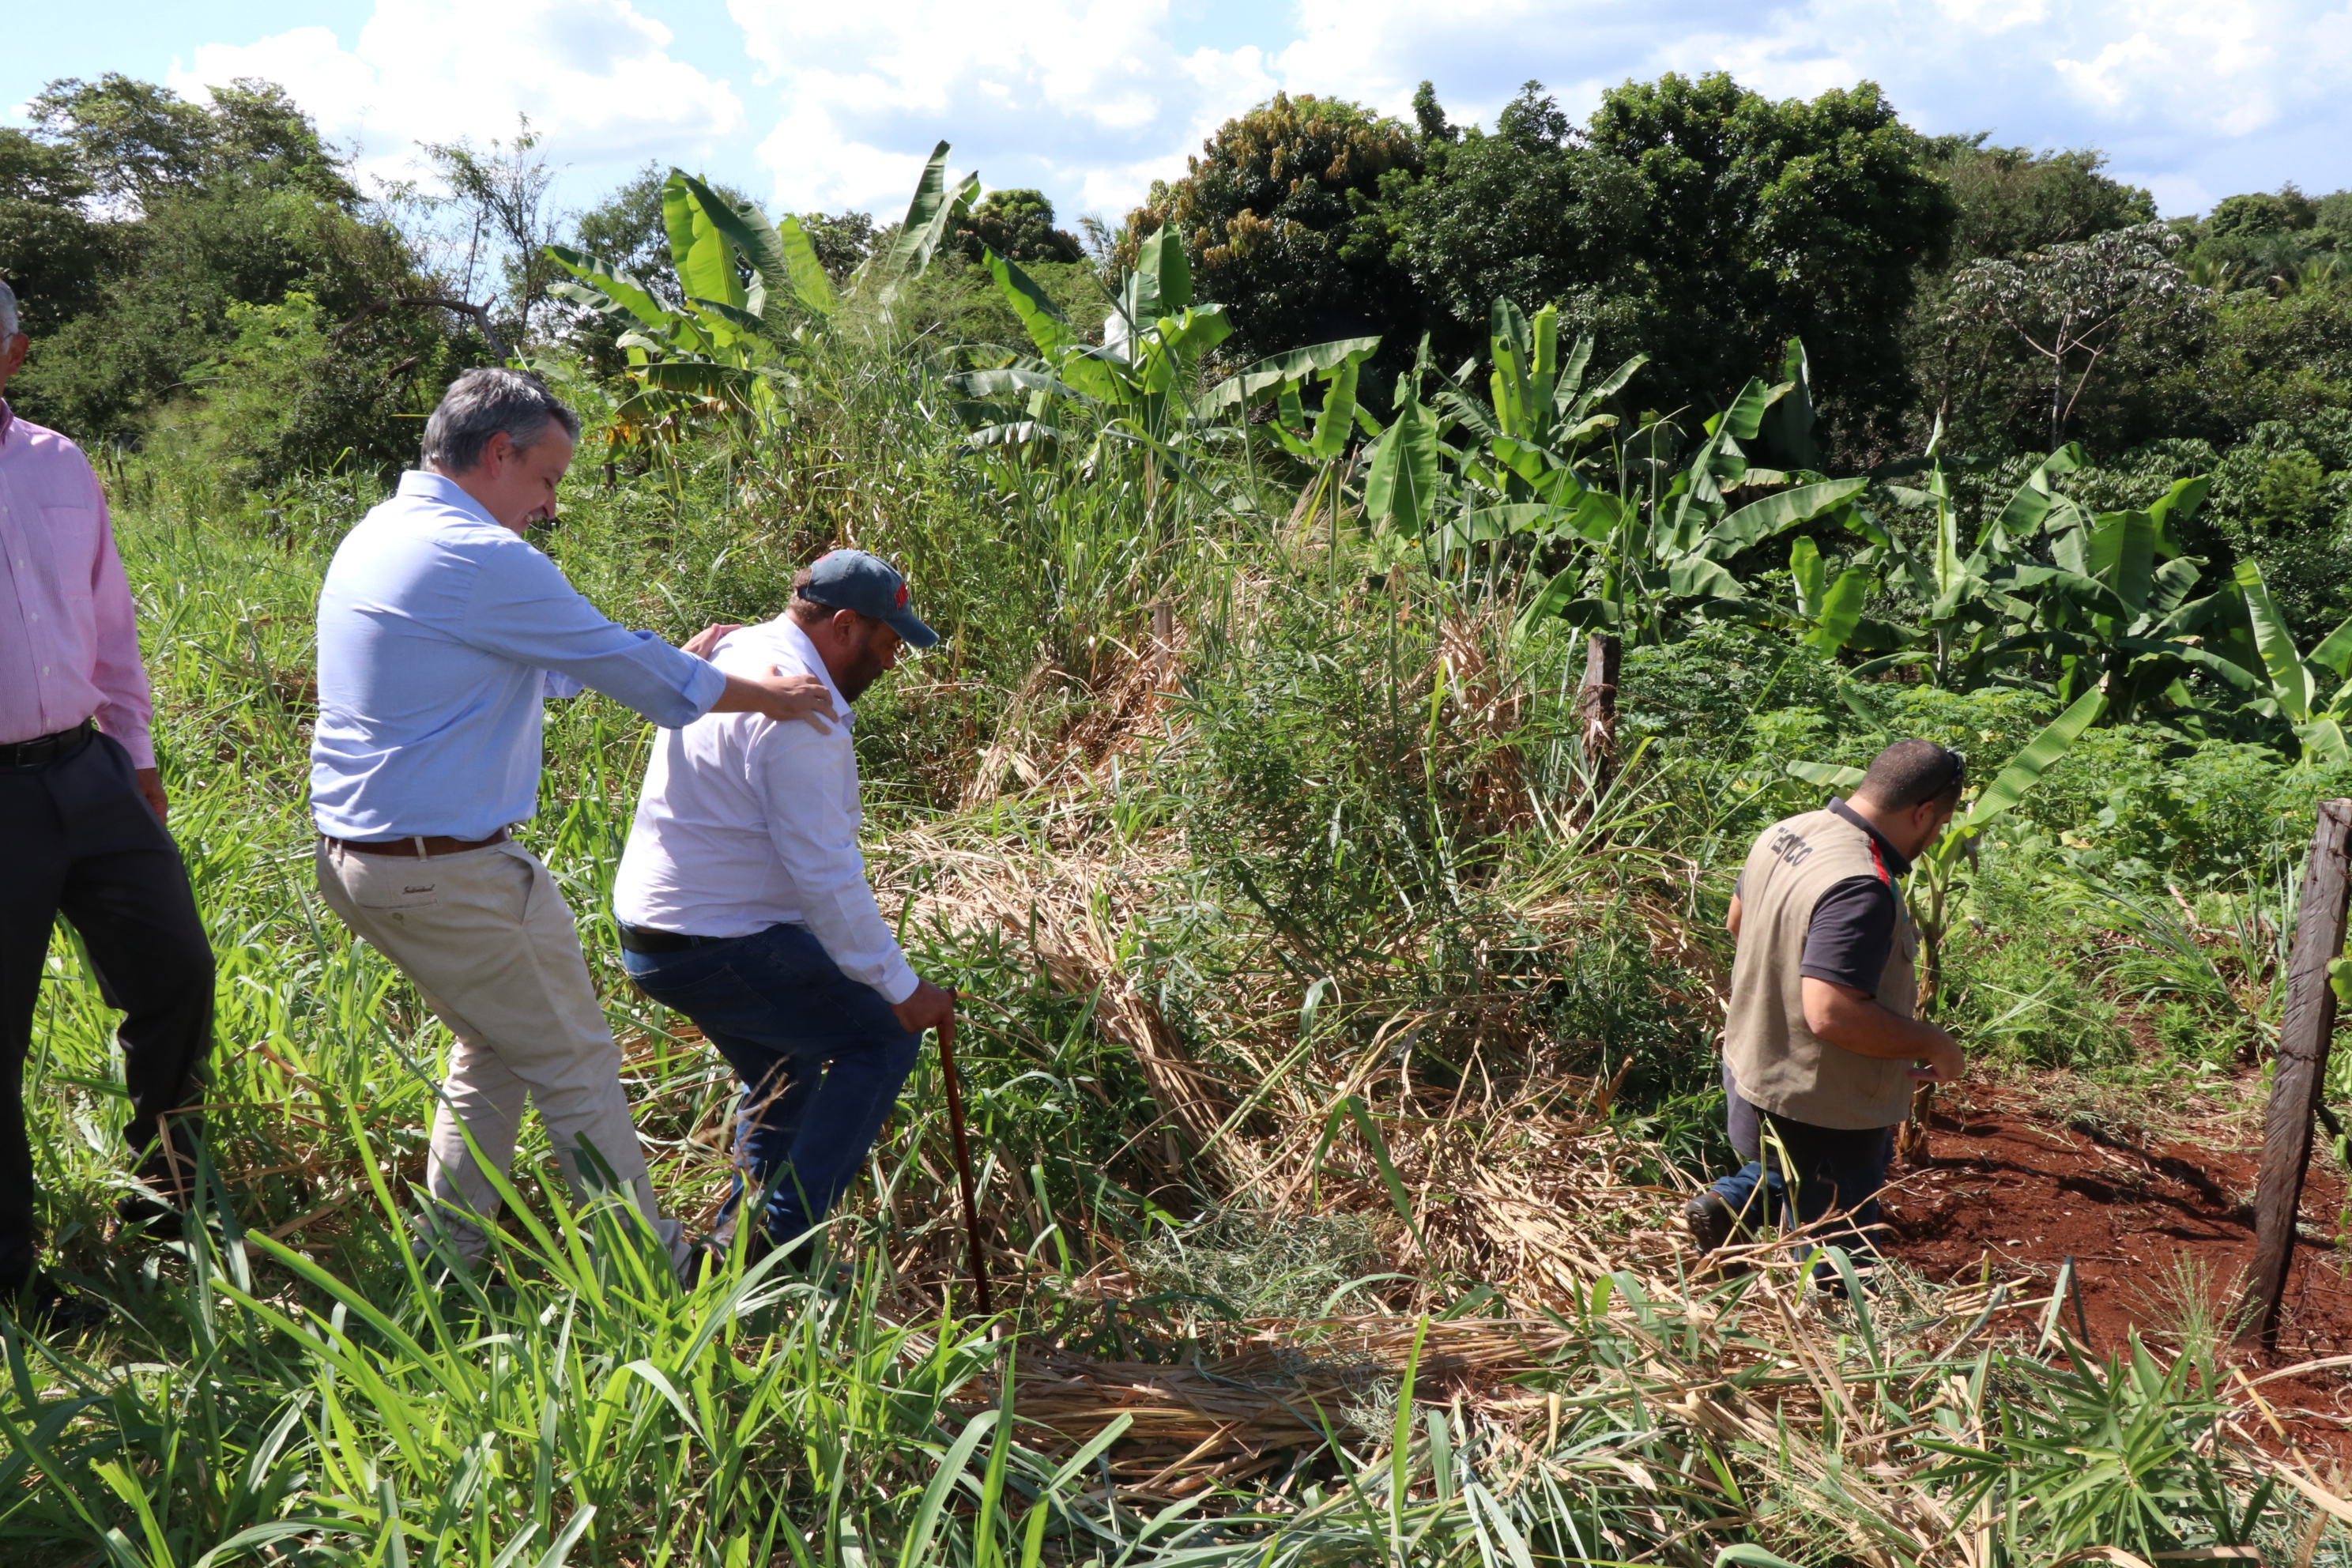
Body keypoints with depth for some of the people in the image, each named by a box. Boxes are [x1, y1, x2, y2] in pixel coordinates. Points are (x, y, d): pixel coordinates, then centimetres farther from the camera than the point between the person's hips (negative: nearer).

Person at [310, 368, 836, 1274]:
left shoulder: (374, 537, 13)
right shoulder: (479, 560, -19)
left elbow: (551, 661, 21)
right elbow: (622, 664, -10)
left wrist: (665, 666, 22)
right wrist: (761, 697, 4)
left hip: (350, 857, 10)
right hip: (448, 872, -10)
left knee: (493, 1051, 23)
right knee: (577, 1070, 3)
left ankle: (449, 1260, 29)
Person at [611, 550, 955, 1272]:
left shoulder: (734, 655, 11)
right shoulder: (800, 711, -21)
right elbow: (826, 874, -22)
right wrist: (900, 987, -16)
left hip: (650, 934, 10)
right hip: (722, 946, -10)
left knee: (783, 1074, 24)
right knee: (882, 1042, -2)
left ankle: (742, 1239, 26)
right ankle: (780, 1232, -4)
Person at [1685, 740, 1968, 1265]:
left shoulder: (1784, 834, -2)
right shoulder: (1861, 889, -31)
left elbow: (1738, 921, 14)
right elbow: (1832, 1015, -36)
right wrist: (1934, 1044, -23)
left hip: (1756, 1061, 9)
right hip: (1822, 1108, -9)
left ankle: (1731, 1200, 19)